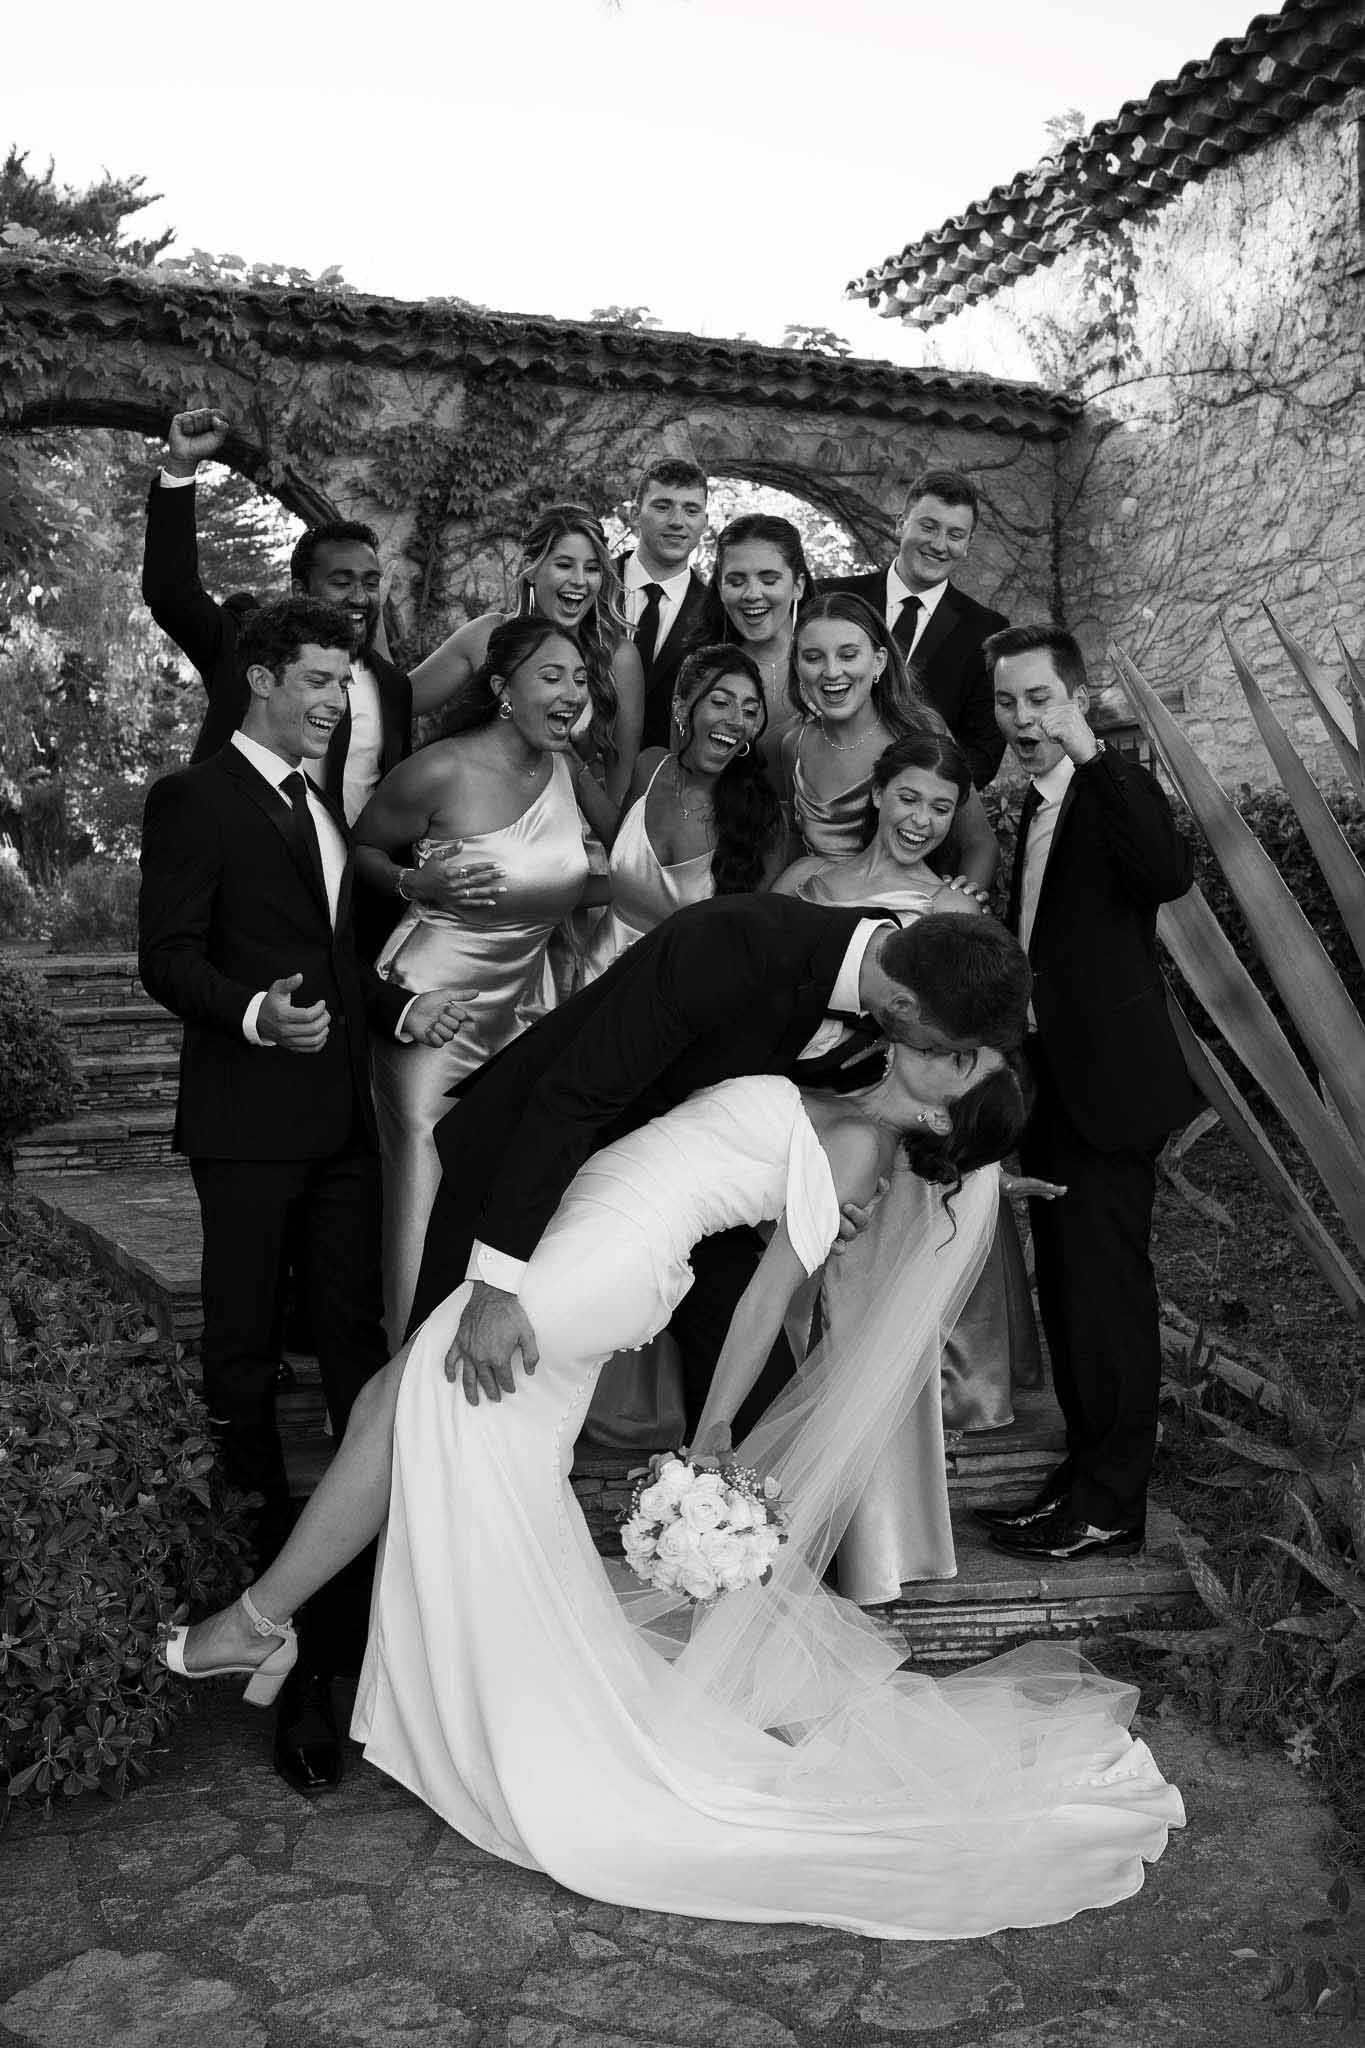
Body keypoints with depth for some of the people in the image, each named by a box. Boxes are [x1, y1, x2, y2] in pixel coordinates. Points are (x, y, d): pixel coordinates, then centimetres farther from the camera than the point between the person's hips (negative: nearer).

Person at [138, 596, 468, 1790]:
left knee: (356, 1328, 12)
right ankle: (266, 1548, 15)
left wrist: (397, 1009, 7)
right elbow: (168, 959, -12)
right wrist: (255, 1014, -29)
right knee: (244, 1346, 4)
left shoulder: (323, 804, 20)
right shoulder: (195, 800, -6)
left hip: (340, 1114, 7)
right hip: (248, 1119, -7)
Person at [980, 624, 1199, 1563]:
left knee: (1107, 1289, -3)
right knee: (1067, 1288, 15)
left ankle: (1111, 1506, 7)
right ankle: (1084, 1474, 27)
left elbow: (1171, 875, -30)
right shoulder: (1036, 808, 17)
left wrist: (1091, 753, -30)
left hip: (1106, 1082, -9)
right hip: (1052, 1084, 9)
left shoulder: (1118, 787, -8)